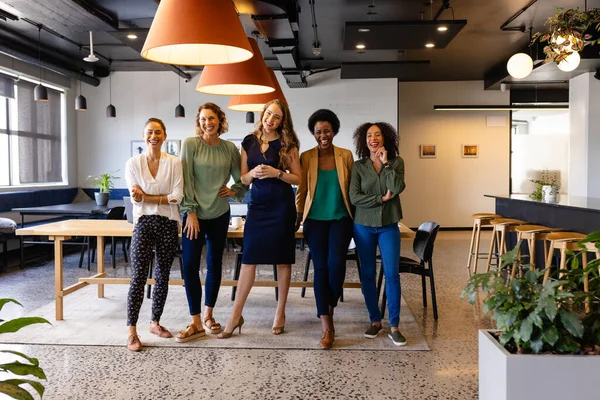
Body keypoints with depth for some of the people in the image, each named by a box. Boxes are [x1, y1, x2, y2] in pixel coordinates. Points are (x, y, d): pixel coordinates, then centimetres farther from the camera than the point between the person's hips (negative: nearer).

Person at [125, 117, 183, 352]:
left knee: (162, 277, 10)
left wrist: (146, 196, -13)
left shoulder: (174, 163, -1)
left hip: (168, 224, 1)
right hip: (143, 224, -1)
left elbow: (177, 196, -8)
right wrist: (164, 197, -22)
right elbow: (136, 199, -5)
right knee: (138, 277, -7)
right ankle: (132, 332, -2)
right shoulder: (133, 163, 0)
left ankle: (155, 323, 25)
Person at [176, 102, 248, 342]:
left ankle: (208, 315, 24)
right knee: (190, 266, -5)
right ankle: (196, 322, 7)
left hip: (219, 214, 3)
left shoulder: (230, 148, 2)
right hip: (195, 214, -3)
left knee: (214, 264, 10)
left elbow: (241, 179, 12)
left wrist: (234, 192, -7)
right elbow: (185, 180, -9)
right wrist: (190, 211, -13)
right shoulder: (190, 144, -6)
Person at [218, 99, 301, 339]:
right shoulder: (249, 142, 7)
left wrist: (277, 173, -17)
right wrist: (253, 173, -12)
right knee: (249, 259, 0)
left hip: (281, 206, -2)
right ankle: (236, 315, 8)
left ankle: (280, 312, 19)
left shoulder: (287, 143, 0)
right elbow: (243, 178, 9)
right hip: (257, 204, 2)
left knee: (282, 260, 5)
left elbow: (298, 178, -1)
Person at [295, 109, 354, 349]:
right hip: (315, 219, 0)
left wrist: (354, 215, 5)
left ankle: (330, 307, 17)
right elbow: (301, 190, 4)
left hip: (340, 218, 0)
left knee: (336, 263, -14)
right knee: (320, 267, -2)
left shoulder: (346, 156, 1)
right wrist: (298, 215, 6)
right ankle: (327, 327, 4)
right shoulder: (306, 157, -1)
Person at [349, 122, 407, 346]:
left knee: (392, 274, -4)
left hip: (389, 226, -1)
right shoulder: (358, 166, 0)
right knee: (367, 275, 6)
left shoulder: (396, 162, 1)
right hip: (363, 226, 1)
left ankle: (394, 326, 4)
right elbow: (354, 197, -10)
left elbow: (398, 188, -17)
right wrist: (381, 198, -13)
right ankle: (375, 321, 20)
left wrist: (386, 163, -12)